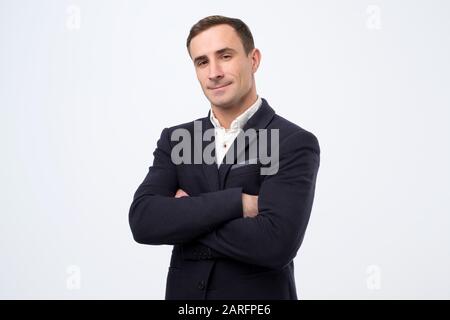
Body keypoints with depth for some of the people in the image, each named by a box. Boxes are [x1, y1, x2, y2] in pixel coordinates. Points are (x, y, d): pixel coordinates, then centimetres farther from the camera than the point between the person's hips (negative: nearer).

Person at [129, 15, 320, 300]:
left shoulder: (294, 143, -12)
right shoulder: (175, 140, 2)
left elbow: (276, 244, -24)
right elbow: (143, 221, -13)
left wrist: (184, 217, -14)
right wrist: (237, 202, -22)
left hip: (258, 298, -3)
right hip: (184, 293, 4)